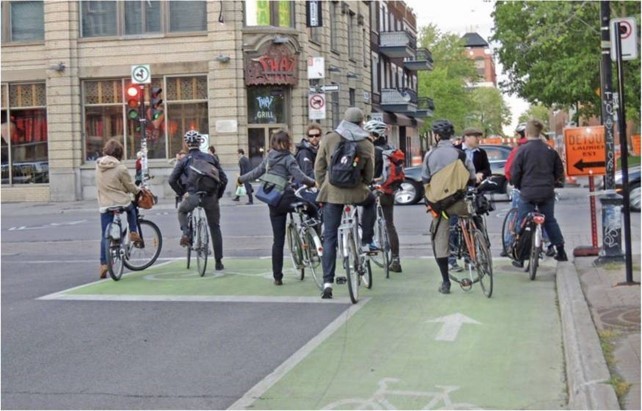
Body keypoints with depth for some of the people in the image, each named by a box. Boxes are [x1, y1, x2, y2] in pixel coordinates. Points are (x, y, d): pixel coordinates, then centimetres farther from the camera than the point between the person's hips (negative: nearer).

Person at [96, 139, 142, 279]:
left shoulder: (99, 165, 4)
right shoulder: (120, 168, -12)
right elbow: (130, 186, -3)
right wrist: (139, 191, 19)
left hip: (104, 205, 3)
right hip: (122, 203, -3)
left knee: (105, 235, 6)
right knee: (132, 207, 33)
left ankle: (103, 263, 1)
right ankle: (133, 233, 24)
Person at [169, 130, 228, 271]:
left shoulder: (184, 160, 5)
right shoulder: (210, 158, 10)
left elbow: (172, 180, -1)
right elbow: (224, 179, 8)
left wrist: (181, 193, 11)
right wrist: (218, 195, 17)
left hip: (193, 195, -2)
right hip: (211, 197, 2)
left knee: (181, 211, 30)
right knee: (215, 228, 13)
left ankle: (186, 233, 2)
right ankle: (218, 262, 14)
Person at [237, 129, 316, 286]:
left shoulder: (269, 157, 11)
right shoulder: (288, 158, -7)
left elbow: (256, 172, 19)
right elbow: (300, 177, -15)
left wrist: (241, 179, 35)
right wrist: (313, 182, 0)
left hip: (273, 202, 6)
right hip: (287, 198, -6)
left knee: (277, 239, 8)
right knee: (313, 209, 16)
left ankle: (277, 277, 9)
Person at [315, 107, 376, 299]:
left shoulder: (328, 139, 0)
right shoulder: (367, 144, 0)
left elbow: (319, 168, 3)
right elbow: (369, 174, 5)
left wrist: (322, 188, 16)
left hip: (332, 192, 0)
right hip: (357, 192, 0)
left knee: (329, 237, 5)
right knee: (371, 201, 35)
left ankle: (328, 283, 0)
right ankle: (366, 242, 30)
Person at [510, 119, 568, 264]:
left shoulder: (523, 149, -9)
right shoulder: (549, 150, 6)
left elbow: (515, 172, -7)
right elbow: (559, 171, 12)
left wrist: (518, 186, 10)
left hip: (528, 192, -4)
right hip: (547, 192, 4)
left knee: (523, 223, 3)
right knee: (550, 220, 17)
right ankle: (561, 252, 19)